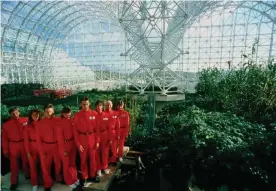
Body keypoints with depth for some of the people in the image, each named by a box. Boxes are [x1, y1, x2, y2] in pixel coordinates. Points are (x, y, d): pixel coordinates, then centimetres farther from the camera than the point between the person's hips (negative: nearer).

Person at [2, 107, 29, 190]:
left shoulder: (25, 120, -2)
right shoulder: (6, 124, 0)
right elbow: (4, 138, 2)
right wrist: (5, 150, 1)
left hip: (24, 144, 0)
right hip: (13, 146, 0)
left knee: (26, 161, 16)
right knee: (14, 164, 10)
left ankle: (27, 176, 38)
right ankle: (14, 182, 25)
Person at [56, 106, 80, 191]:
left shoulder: (71, 121, -2)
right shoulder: (60, 123, -14)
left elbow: (74, 132, 5)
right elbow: (60, 137, -11)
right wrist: (64, 149, -11)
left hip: (72, 144, 4)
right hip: (64, 145, -4)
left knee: (73, 162, 19)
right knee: (67, 164, 12)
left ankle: (75, 179, 37)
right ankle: (69, 181, 30)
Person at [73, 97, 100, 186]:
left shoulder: (94, 114, -3)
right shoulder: (77, 115, -6)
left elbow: (97, 128, 1)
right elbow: (75, 131, -5)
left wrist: (97, 141, 0)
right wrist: (78, 144, -7)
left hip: (92, 138, 2)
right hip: (82, 139, -1)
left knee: (93, 158, 14)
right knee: (83, 159, 11)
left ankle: (93, 175, 33)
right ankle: (84, 177, 29)